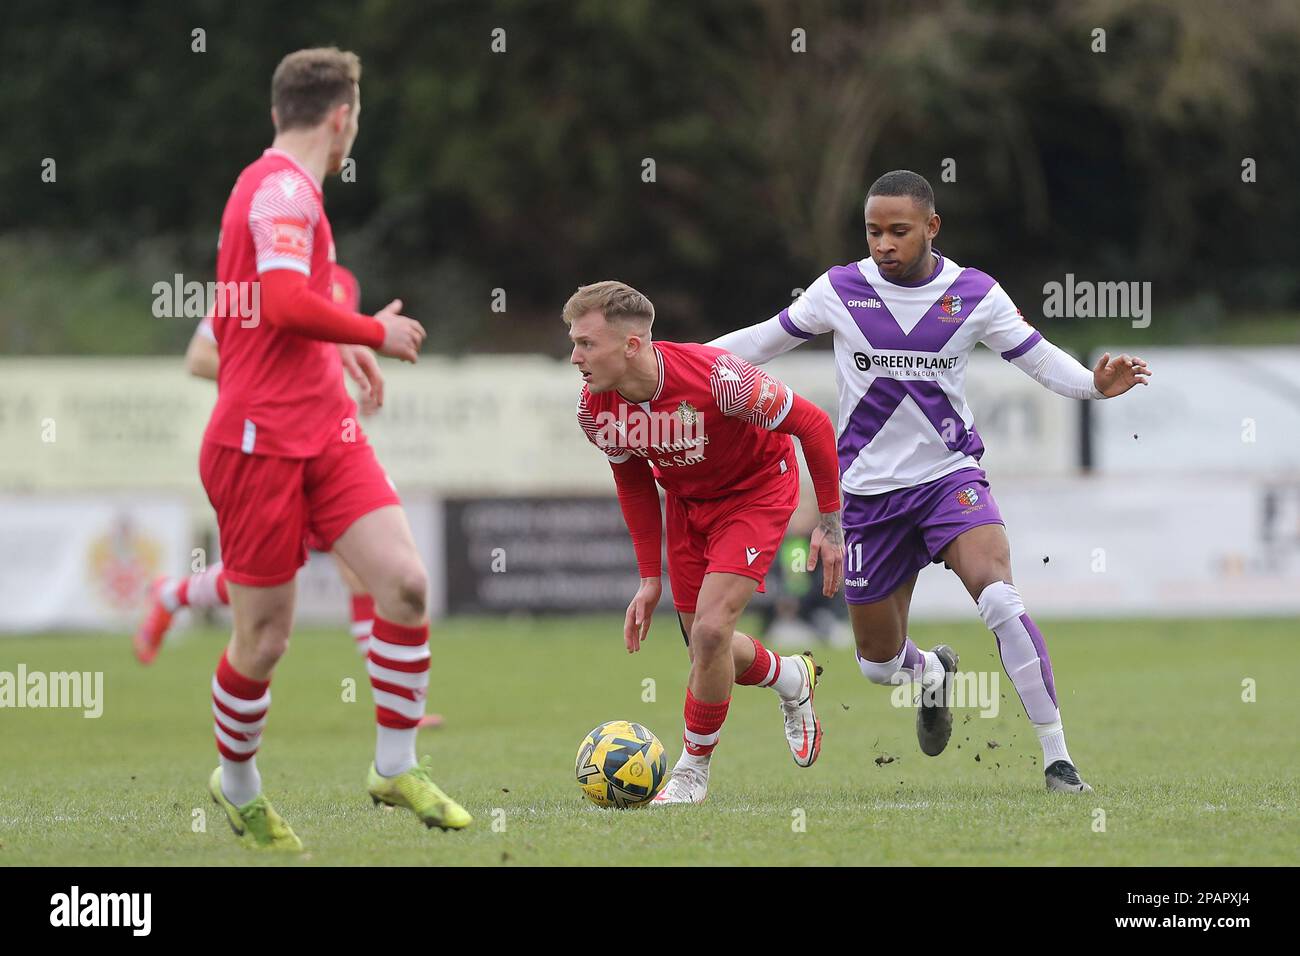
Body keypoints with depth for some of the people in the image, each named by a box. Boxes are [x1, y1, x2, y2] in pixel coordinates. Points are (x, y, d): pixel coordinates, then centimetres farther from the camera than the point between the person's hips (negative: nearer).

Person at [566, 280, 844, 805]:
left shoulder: (715, 377, -37)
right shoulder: (594, 408, -20)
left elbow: (812, 424, -23)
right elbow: (632, 482, 2)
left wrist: (829, 524, -18)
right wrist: (649, 577, 3)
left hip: (757, 490, -6)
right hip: (686, 500, 6)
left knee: (710, 632, -19)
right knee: (706, 647, 9)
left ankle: (692, 771, 2)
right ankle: (792, 679, 43)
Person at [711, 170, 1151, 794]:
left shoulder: (974, 294, -4)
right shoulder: (840, 290, -4)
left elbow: (1039, 358, 3)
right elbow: (767, 339, 8)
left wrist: (1095, 384, -17)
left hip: (950, 477, -2)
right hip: (869, 493, 2)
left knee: (998, 597, -29)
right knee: (879, 663, 8)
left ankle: (1057, 759, -24)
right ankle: (933, 674, 48)